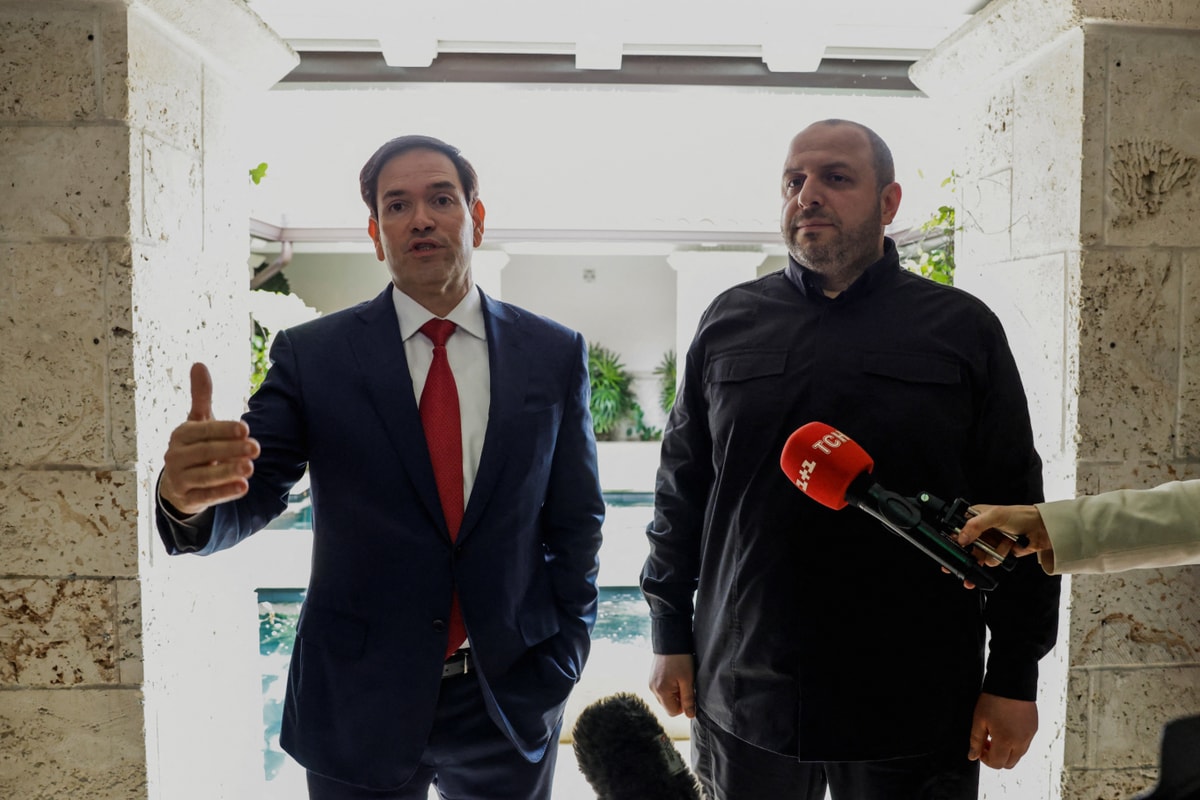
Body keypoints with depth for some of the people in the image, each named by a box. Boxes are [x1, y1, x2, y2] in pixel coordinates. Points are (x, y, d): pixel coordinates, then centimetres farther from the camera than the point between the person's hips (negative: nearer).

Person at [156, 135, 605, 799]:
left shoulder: (554, 354, -3)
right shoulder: (311, 355, -5)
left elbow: (575, 520, 1)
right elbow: (252, 495, -10)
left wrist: (561, 664, 0)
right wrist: (188, 496, -32)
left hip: (513, 698, 1)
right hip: (357, 702, 0)